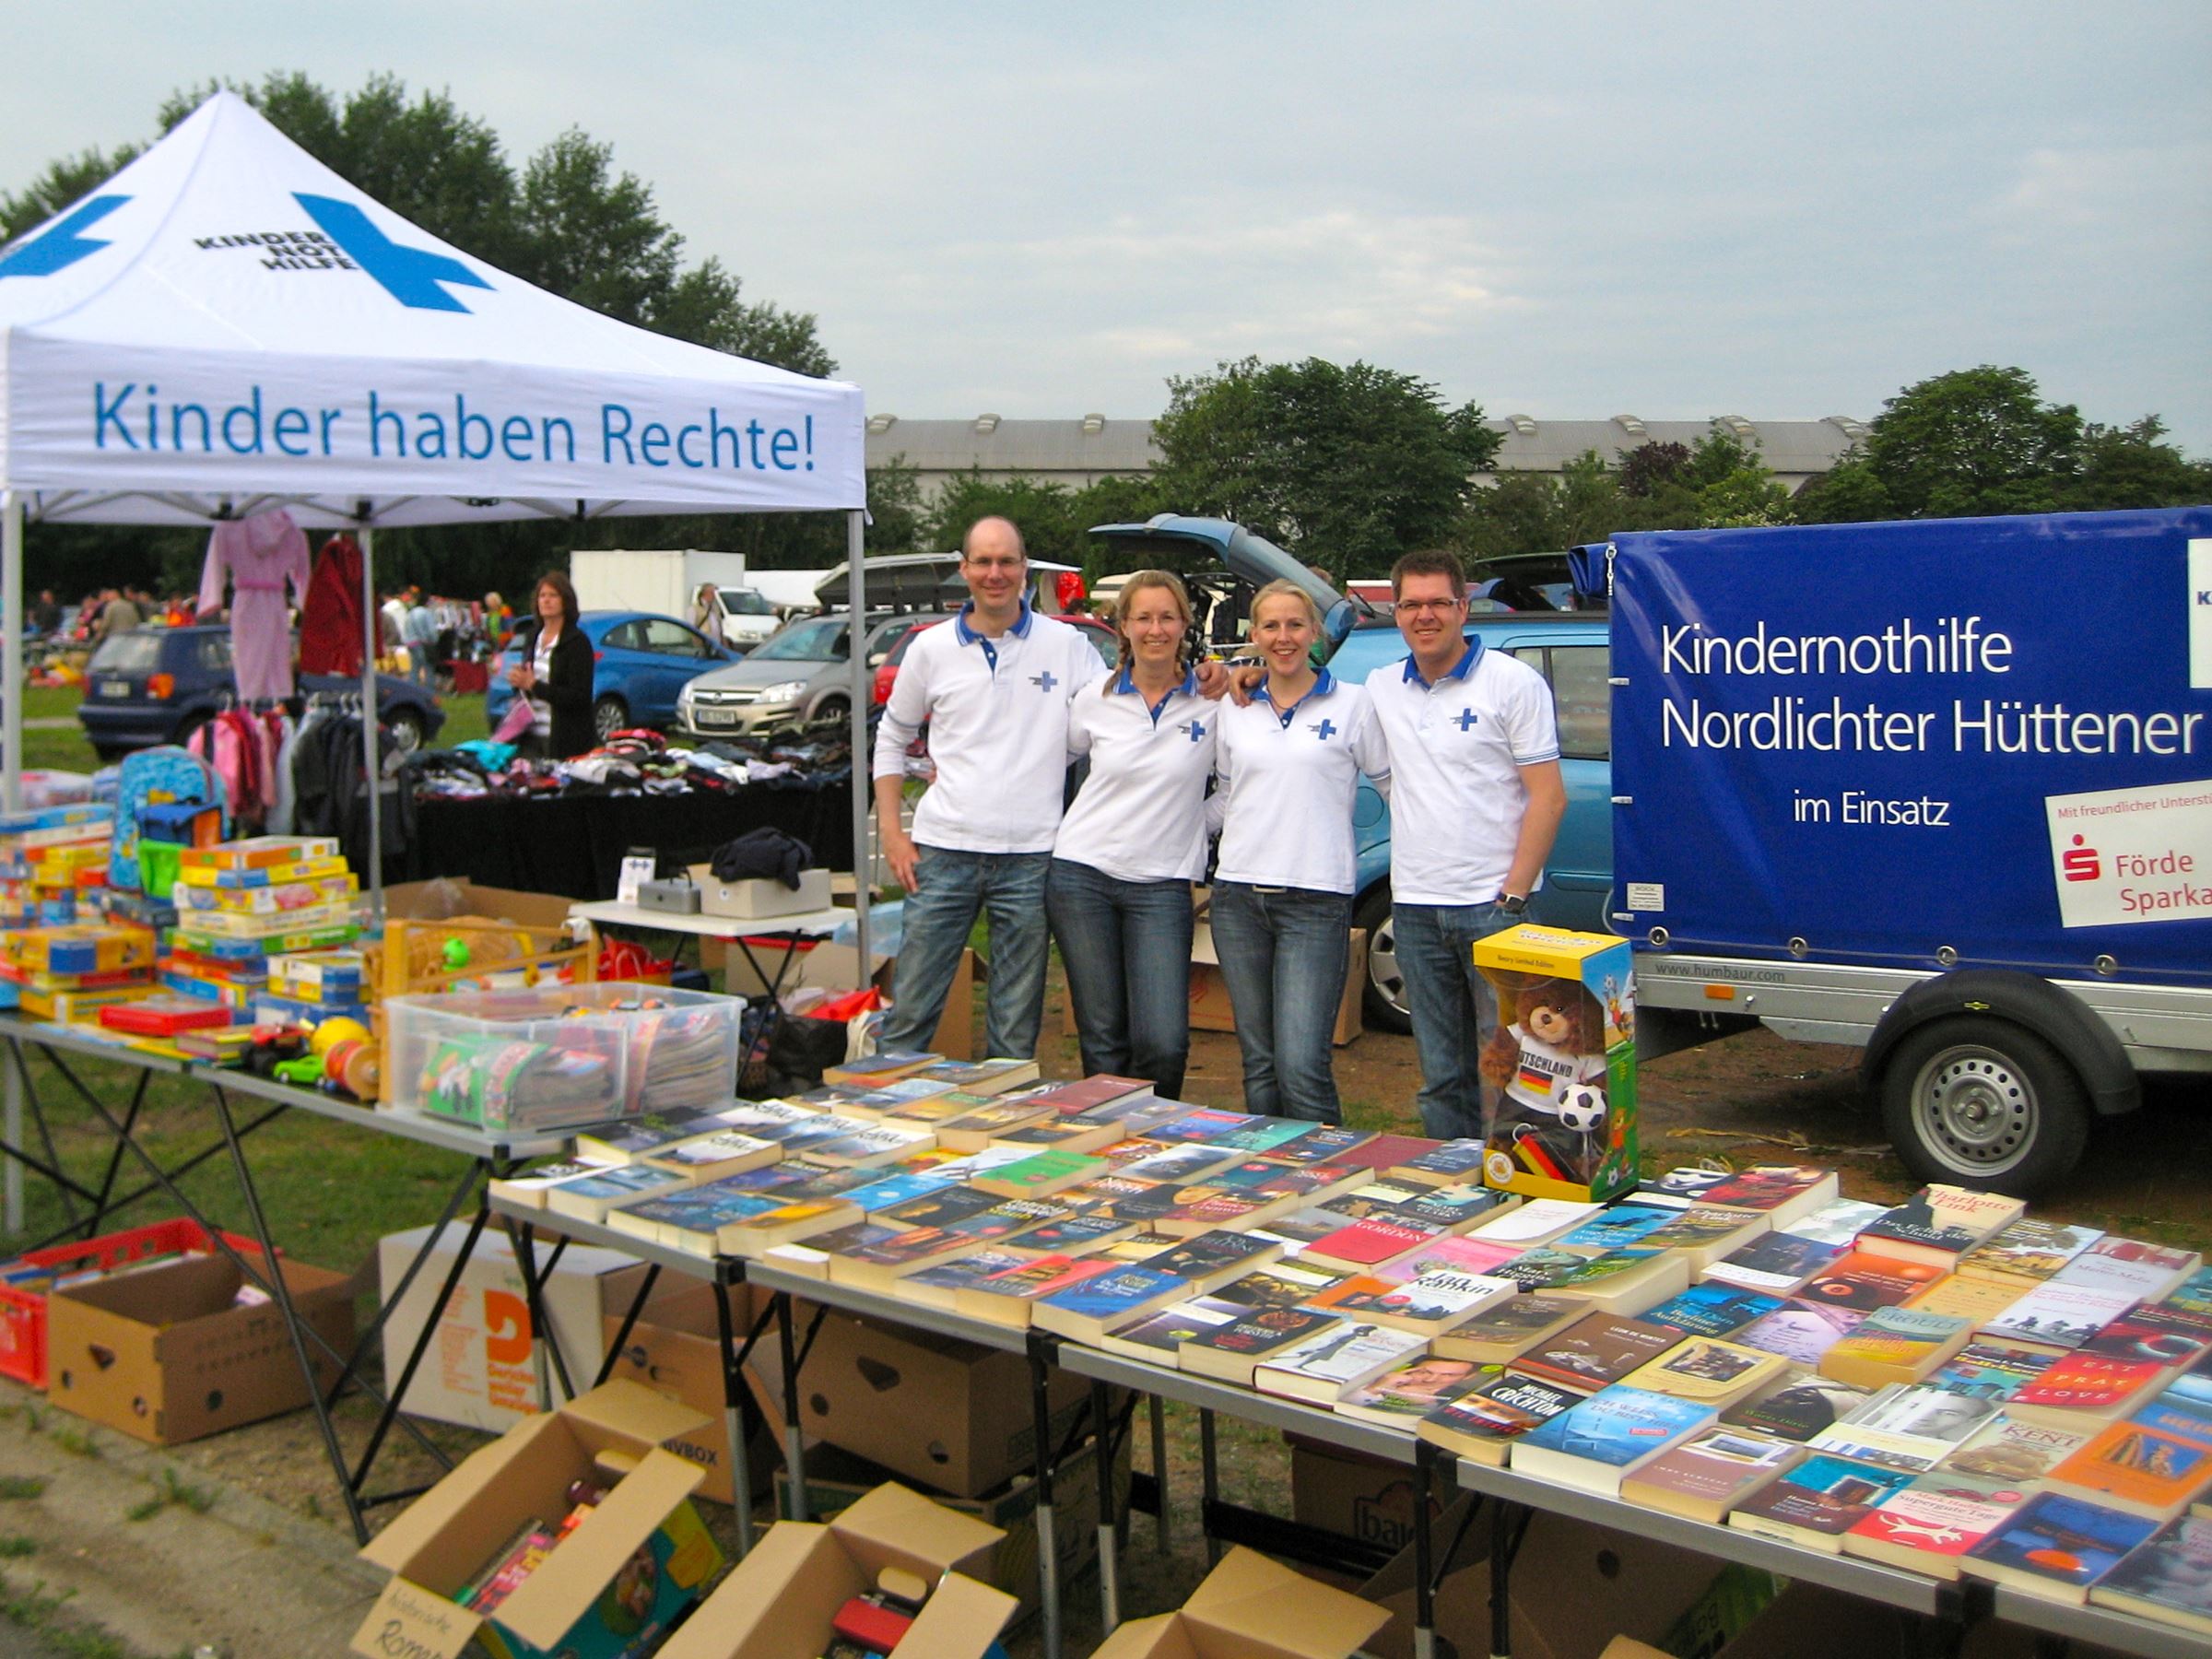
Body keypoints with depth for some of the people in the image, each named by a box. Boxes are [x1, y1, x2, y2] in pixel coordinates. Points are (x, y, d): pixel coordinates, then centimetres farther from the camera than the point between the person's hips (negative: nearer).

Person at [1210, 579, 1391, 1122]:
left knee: (1302, 1067, -12)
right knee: (1259, 1065, 9)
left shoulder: (1352, 704, 2)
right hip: (1238, 895, 4)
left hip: (1316, 901, -4)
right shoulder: (1234, 709, 12)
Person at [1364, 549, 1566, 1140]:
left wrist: (1513, 897, -13)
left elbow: (1548, 798, -6)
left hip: (1491, 903, -4)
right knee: (1442, 1075, 11)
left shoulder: (1514, 682, -3)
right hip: (1414, 907, 5)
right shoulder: (1381, 688, 11)